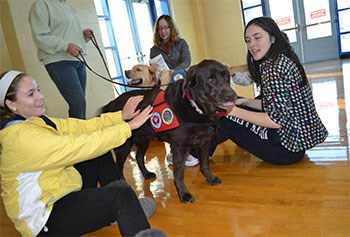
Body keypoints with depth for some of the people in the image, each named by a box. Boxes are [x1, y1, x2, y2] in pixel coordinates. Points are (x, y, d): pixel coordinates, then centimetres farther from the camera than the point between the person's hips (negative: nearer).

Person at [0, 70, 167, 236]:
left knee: (99, 151, 2)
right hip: (45, 218, -10)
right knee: (120, 194, -22)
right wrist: (128, 127, -25)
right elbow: (78, 147, -30)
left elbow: (82, 126, -3)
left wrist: (121, 116, -13)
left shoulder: (37, 121, 2)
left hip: (57, 194, 10)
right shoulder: (20, 137, -26)